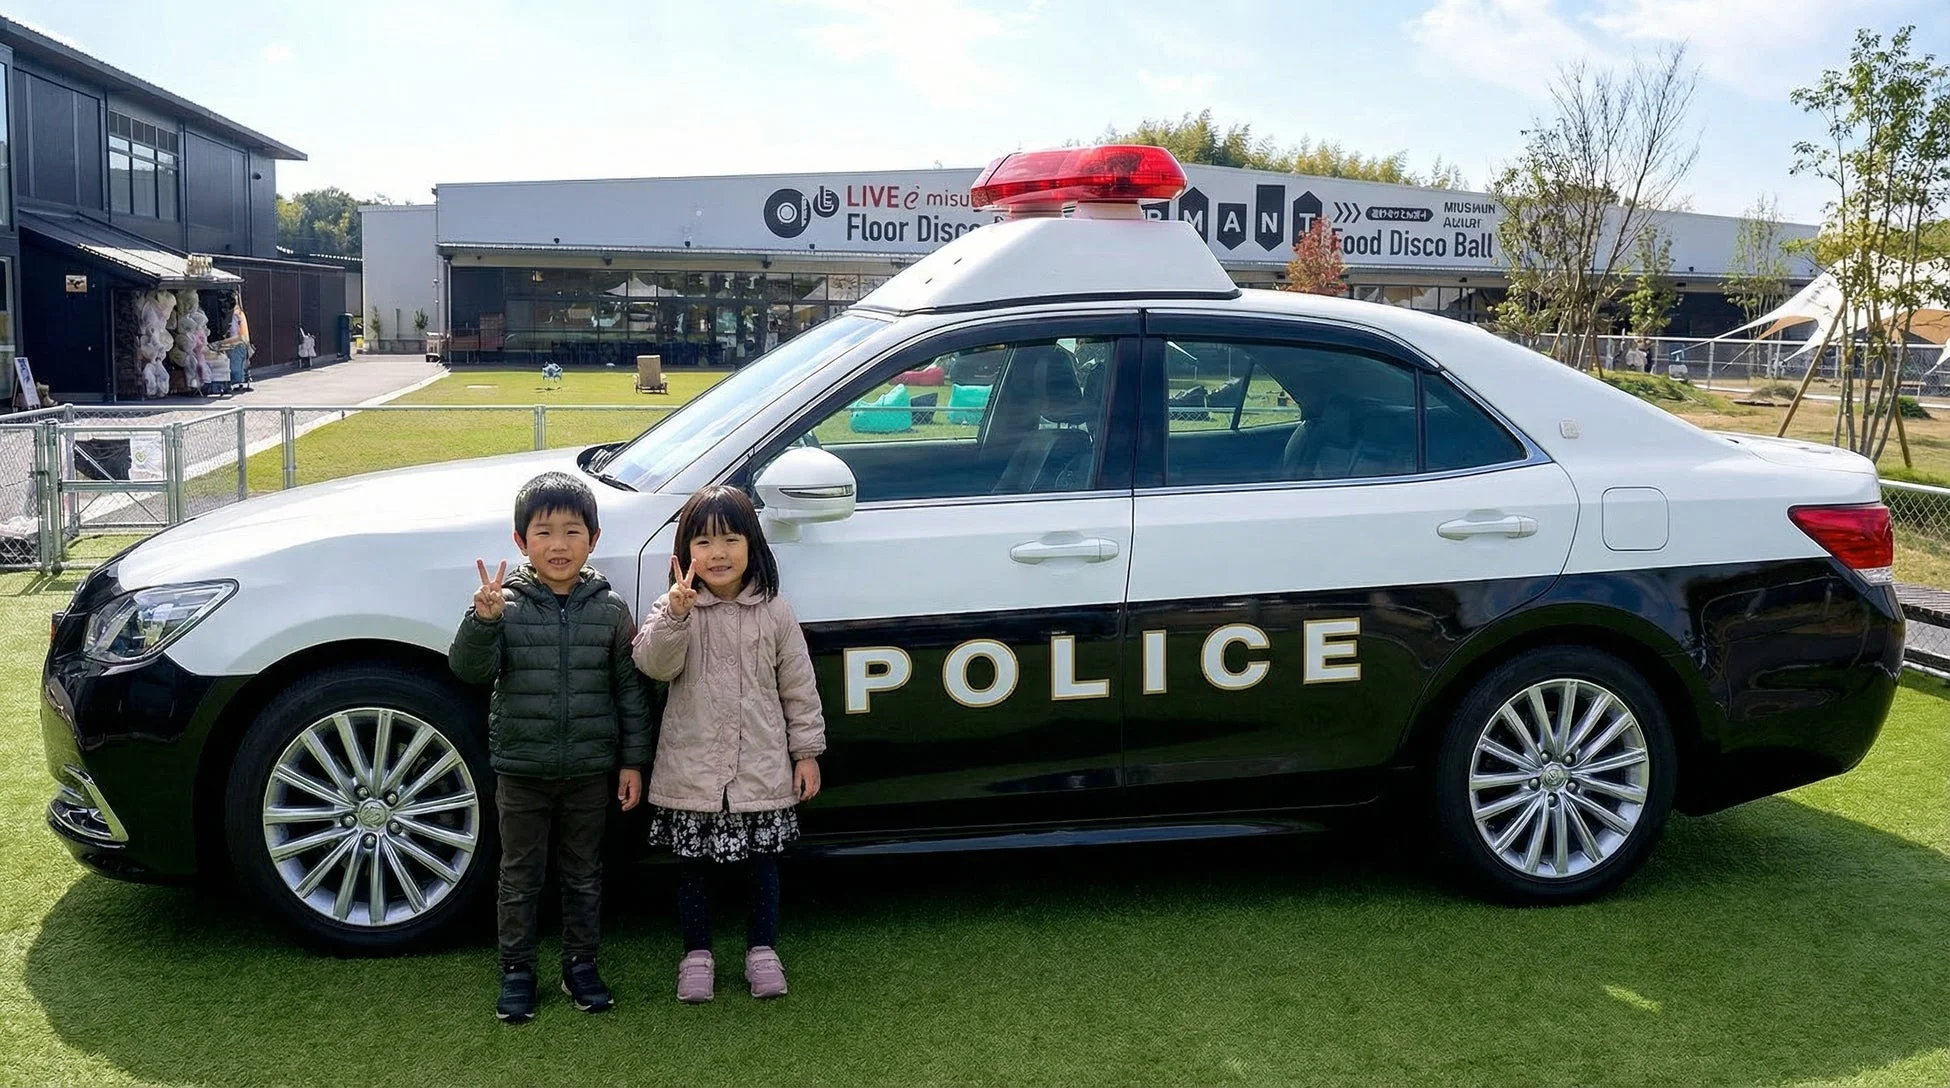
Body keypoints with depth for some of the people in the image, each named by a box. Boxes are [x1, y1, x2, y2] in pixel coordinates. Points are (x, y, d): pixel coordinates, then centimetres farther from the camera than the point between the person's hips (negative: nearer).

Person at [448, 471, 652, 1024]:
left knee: (584, 875, 14)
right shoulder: (507, 603, -7)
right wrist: (483, 618, -32)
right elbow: (469, 669, -15)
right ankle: (516, 972, 24)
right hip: (521, 769, -1)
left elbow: (630, 689, 2)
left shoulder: (610, 609, -3)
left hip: (589, 770, 1)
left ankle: (580, 964, 29)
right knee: (520, 878, 11)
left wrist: (633, 761, 0)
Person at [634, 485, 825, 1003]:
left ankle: (762, 949, 28)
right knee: (693, 864, 11)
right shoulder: (674, 608, -2)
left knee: (762, 860, 12)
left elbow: (798, 686, 3)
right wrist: (676, 612, -31)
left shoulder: (773, 612, -1)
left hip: (761, 770, 0)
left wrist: (807, 751, 3)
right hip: (691, 772, 0)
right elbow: (655, 665, -18)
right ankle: (697, 954, 26)